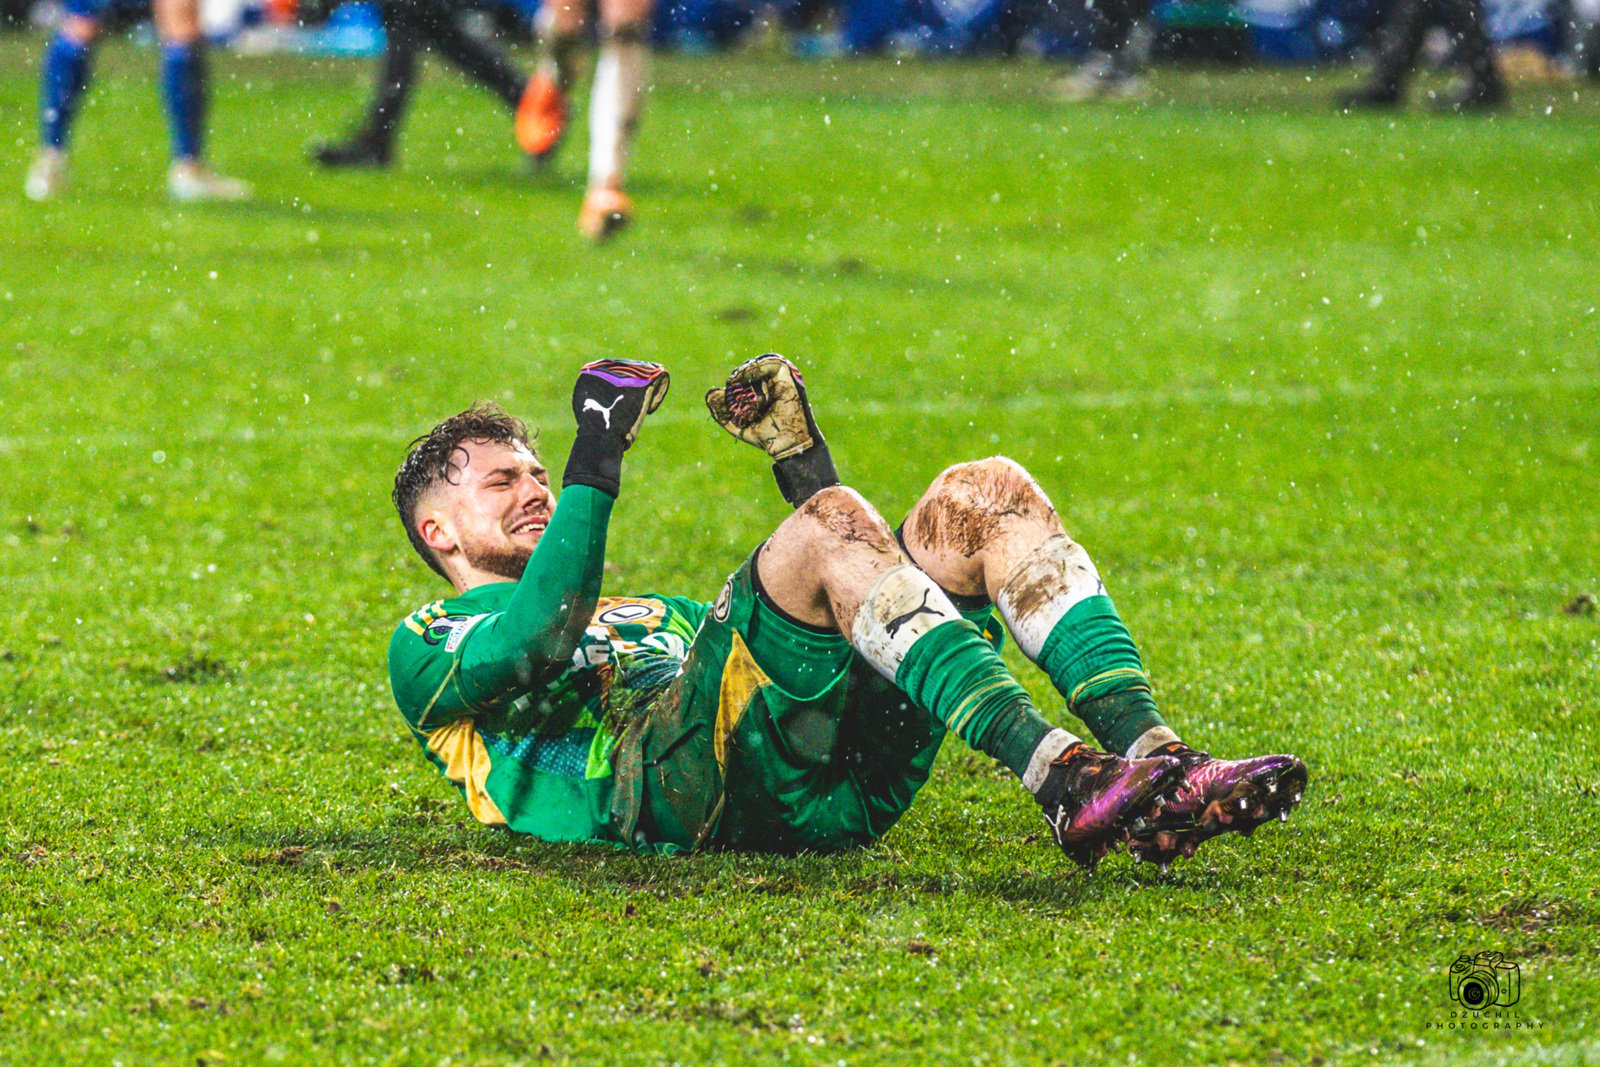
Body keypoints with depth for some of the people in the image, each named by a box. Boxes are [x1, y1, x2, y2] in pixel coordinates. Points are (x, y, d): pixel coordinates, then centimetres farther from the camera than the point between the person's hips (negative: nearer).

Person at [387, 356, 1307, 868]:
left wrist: (798, 452, 30)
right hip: (659, 788, -7)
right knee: (835, 523, -27)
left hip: (834, 794, 7)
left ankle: (1151, 761, -28)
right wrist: (594, 465, -2)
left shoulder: (659, 615, 45)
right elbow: (535, 649, -3)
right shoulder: (432, 645, 22)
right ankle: (1058, 778, -45)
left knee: (989, 496, -6)